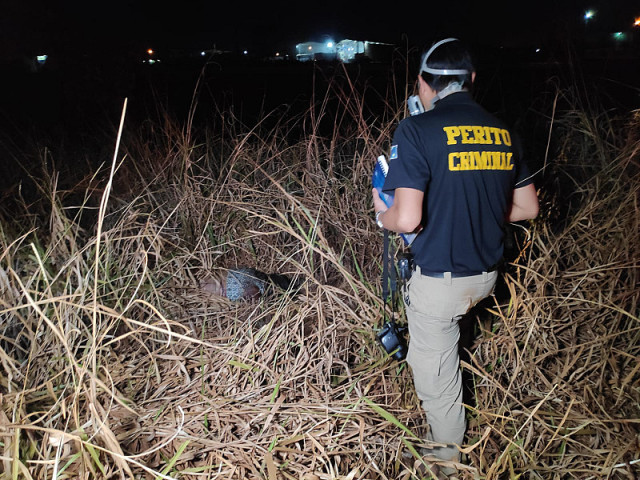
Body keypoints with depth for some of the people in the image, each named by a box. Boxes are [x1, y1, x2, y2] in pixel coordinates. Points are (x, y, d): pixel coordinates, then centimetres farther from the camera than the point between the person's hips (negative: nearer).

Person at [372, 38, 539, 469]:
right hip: (486, 275, 6)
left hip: (440, 280, -5)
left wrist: (382, 216, -3)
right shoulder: (502, 131, 1)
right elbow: (527, 208, 8)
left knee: (435, 370, 16)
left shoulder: (416, 131, -18)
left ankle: (447, 450, 37)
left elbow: (407, 219, -26)